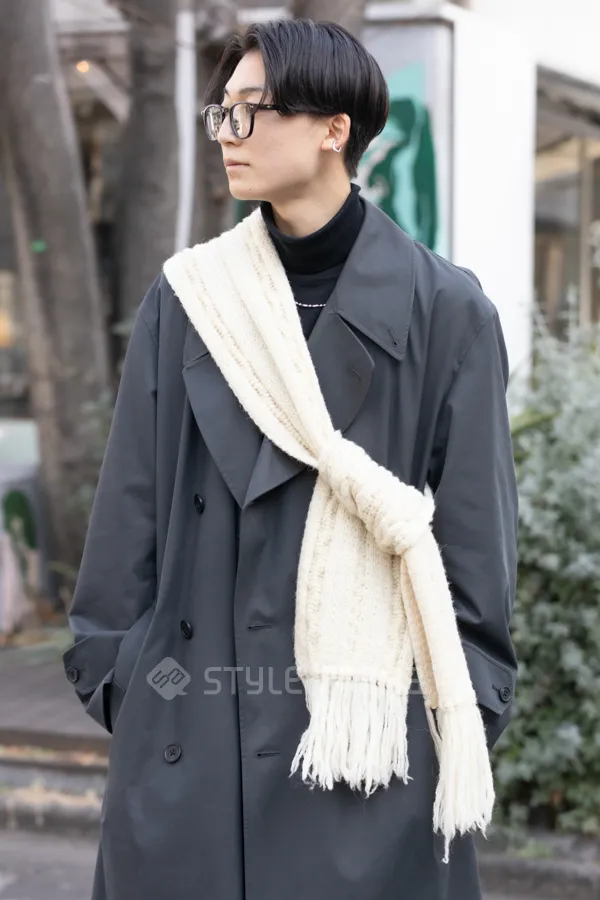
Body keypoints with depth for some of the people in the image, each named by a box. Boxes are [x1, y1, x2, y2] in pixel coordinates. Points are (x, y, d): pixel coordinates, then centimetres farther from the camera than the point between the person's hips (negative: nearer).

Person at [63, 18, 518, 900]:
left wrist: (467, 709, -1)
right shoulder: (187, 296, 3)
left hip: (370, 722, -2)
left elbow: (477, 520, 0)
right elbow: (133, 498, 7)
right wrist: (113, 671, 7)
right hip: (193, 720, 2)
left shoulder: (444, 308, -4)